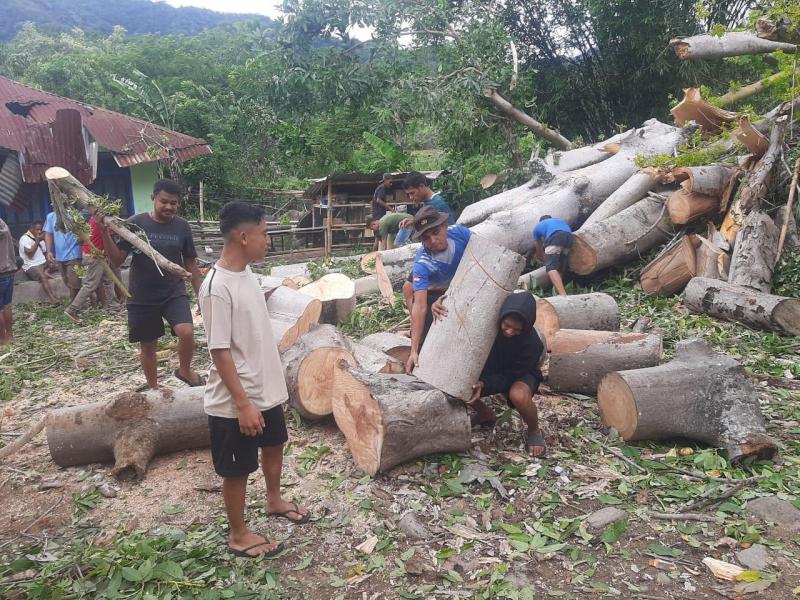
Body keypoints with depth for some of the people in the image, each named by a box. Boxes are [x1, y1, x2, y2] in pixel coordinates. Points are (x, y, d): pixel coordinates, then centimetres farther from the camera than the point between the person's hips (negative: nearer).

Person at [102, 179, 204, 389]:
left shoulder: (182, 226, -1)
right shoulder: (135, 223, -7)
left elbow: (190, 263, 6)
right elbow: (117, 260, -8)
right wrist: (105, 233, -22)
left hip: (174, 292, 0)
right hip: (142, 297, 0)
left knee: (186, 332, -23)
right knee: (148, 346, 11)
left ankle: (185, 371, 6)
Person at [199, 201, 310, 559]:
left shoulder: (246, 272, 2)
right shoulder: (217, 288, -26)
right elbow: (220, 352, -24)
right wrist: (243, 404, -22)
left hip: (267, 389, 9)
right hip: (235, 401, -9)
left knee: (274, 444, 27)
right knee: (238, 469, 10)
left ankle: (275, 501, 51)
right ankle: (239, 535, 30)